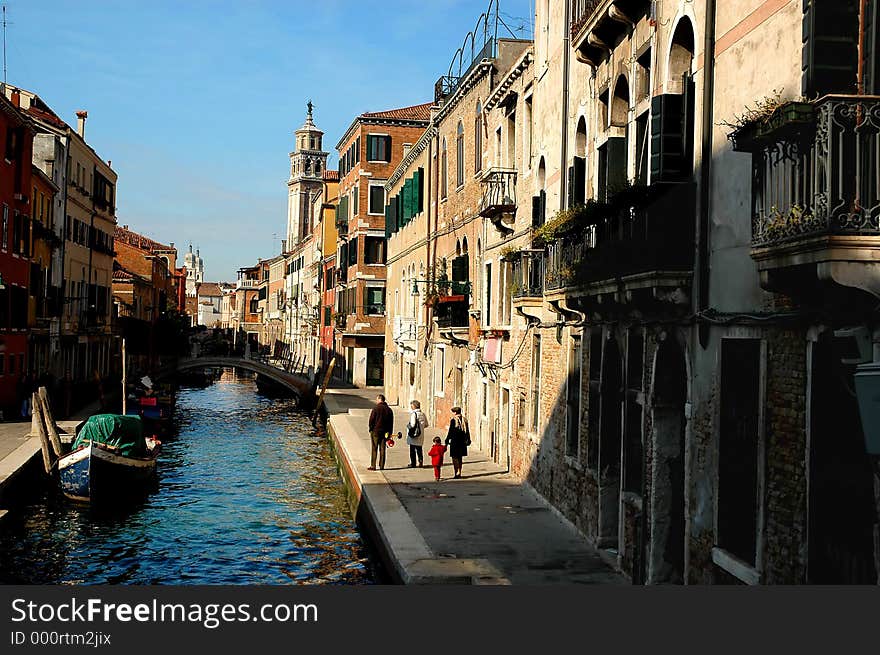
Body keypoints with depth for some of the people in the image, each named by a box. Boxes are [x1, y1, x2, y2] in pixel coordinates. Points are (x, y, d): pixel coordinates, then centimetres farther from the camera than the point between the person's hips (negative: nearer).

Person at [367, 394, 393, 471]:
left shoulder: (376, 408, -10)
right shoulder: (389, 410, 7)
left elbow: (371, 420, -11)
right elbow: (391, 422, 11)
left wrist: (371, 428, 3)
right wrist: (389, 433, 15)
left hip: (375, 431, -5)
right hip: (384, 432, 5)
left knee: (374, 449, 1)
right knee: (382, 449, 8)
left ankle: (373, 466, 0)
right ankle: (381, 466, 9)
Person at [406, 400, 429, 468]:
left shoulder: (413, 414, -16)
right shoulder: (423, 414, 4)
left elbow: (412, 425, -22)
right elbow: (426, 425, 9)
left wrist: (408, 425, -2)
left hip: (414, 435, -6)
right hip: (421, 435, 6)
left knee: (412, 450, 5)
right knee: (419, 449, 14)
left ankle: (413, 463, 9)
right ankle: (421, 462, 10)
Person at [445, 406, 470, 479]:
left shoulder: (453, 420, -12)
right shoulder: (464, 420, 6)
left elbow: (450, 432, -11)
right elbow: (467, 431, 12)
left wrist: (447, 441, -4)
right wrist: (468, 440, 21)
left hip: (454, 442, -6)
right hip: (462, 442, 6)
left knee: (455, 458, 0)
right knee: (459, 458, 15)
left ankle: (457, 472, -11)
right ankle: (459, 473, 20)